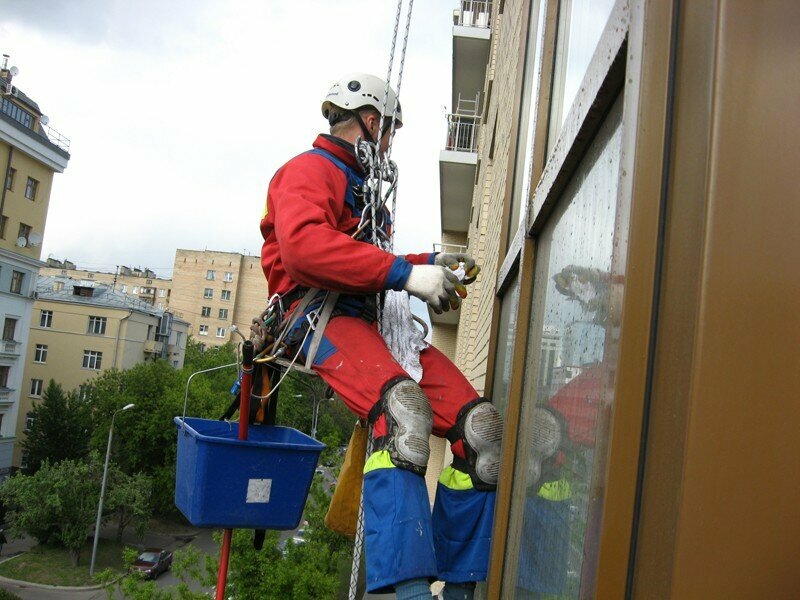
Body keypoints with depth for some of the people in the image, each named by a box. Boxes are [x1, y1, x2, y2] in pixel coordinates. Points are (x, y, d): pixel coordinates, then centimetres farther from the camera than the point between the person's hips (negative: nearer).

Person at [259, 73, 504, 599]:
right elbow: (303, 245, -17)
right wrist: (404, 272, -20)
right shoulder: (309, 170, 4)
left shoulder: (362, 184, 33)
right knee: (404, 407, -38)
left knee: (482, 428, -11)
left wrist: (429, 264, 22)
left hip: (374, 321, 8)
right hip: (321, 317, -8)